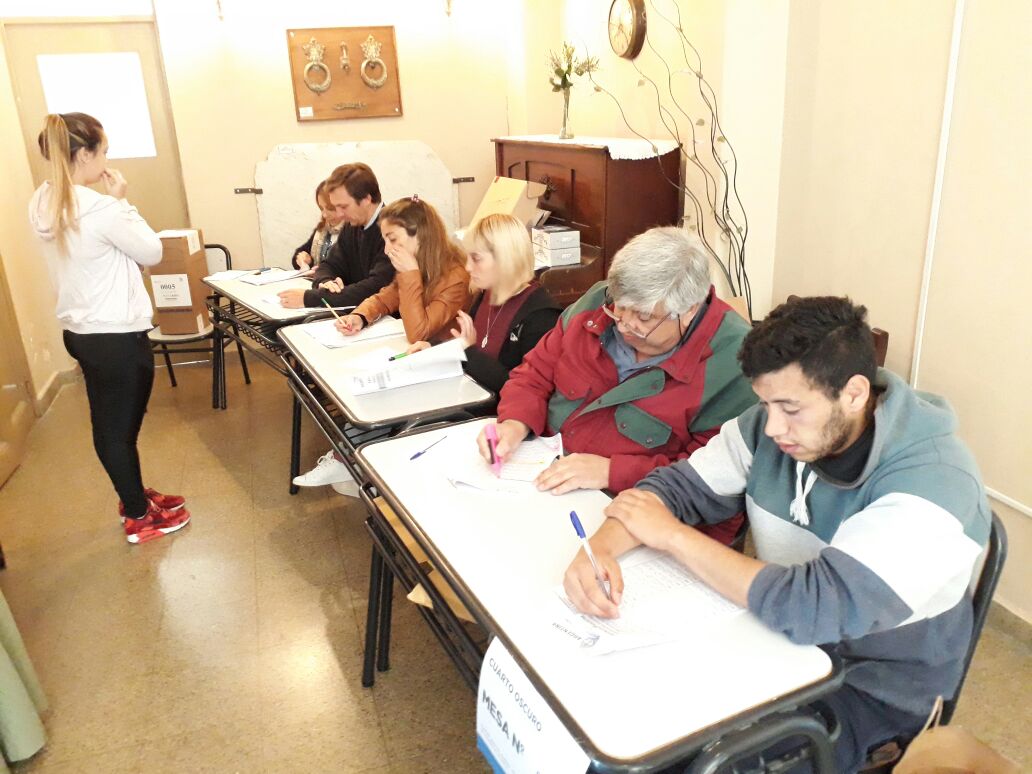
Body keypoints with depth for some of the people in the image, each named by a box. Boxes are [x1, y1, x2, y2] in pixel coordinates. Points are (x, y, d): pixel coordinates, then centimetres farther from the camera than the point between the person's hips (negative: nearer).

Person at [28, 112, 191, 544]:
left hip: (79, 331, 8)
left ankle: (133, 497, 40)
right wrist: (121, 201, -6)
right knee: (121, 428, 6)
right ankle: (140, 519, 24)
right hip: (118, 337, -8)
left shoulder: (43, 206, 2)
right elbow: (152, 253, -10)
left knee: (108, 425, 21)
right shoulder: (102, 210, -24)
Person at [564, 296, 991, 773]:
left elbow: (819, 608, -36)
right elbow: (680, 485, -5)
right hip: (781, 634, 5)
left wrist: (673, 536, -27)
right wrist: (601, 545, -26)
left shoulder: (931, 482, -28)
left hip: (871, 688, -5)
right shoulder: (773, 425, -10)